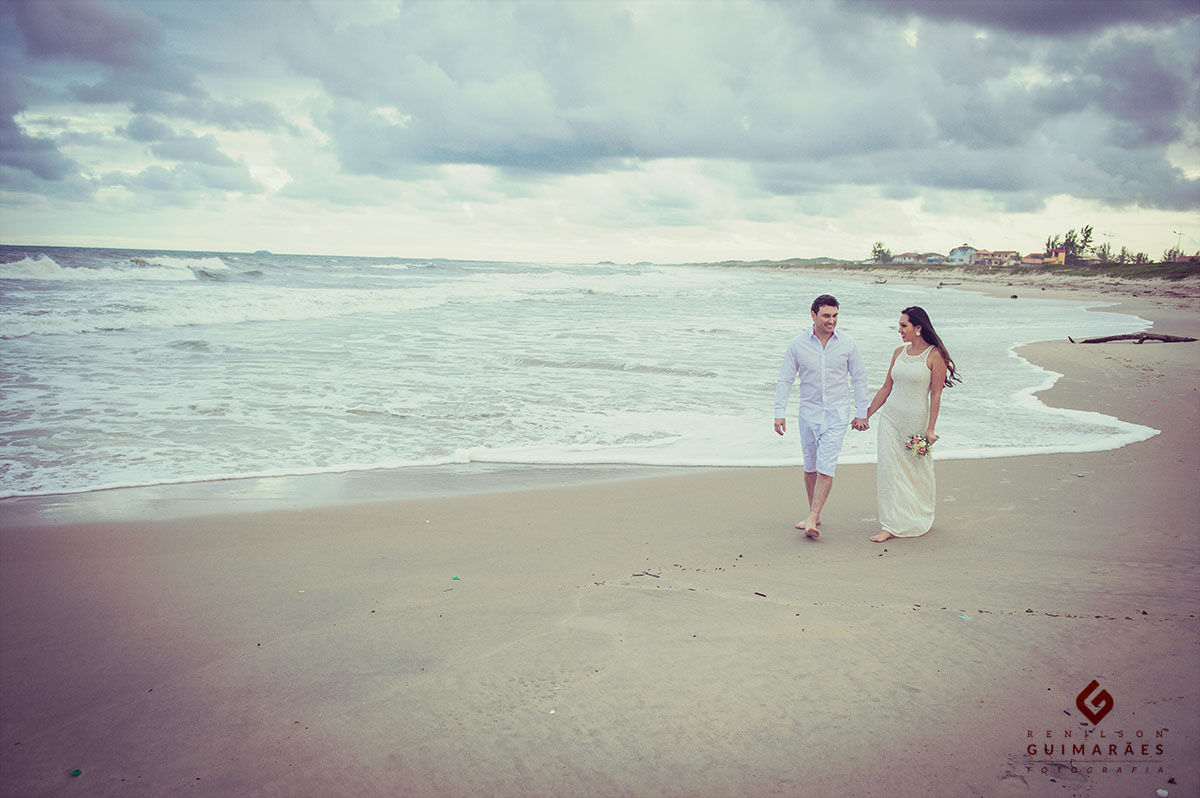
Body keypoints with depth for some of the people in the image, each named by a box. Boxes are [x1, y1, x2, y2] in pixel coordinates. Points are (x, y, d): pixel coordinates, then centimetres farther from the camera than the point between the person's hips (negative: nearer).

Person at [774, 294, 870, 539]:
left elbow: (859, 379, 7)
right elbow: (785, 380, 2)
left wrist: (861, 413, 5)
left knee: (826, 467, -12)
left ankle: (812, 520, -11)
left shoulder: (847, 344, -2)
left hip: (837, 413, -1)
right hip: (809, 411, 2)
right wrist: (780, 413, -3)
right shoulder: (798, 344, -3)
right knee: (810, 467, 9)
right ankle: (814, 514, 25)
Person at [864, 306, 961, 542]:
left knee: (917, 472, 8)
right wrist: (866, 414, 13)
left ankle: (921, 520, 29)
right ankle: (890, 525, 5)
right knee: (889, 469, -1)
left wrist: (931, 428, -13)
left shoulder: (934, 356, -8)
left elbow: (935, 395, -9)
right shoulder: (899, 352, 8)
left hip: (916, 419, -5)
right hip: (890, 417, 5)